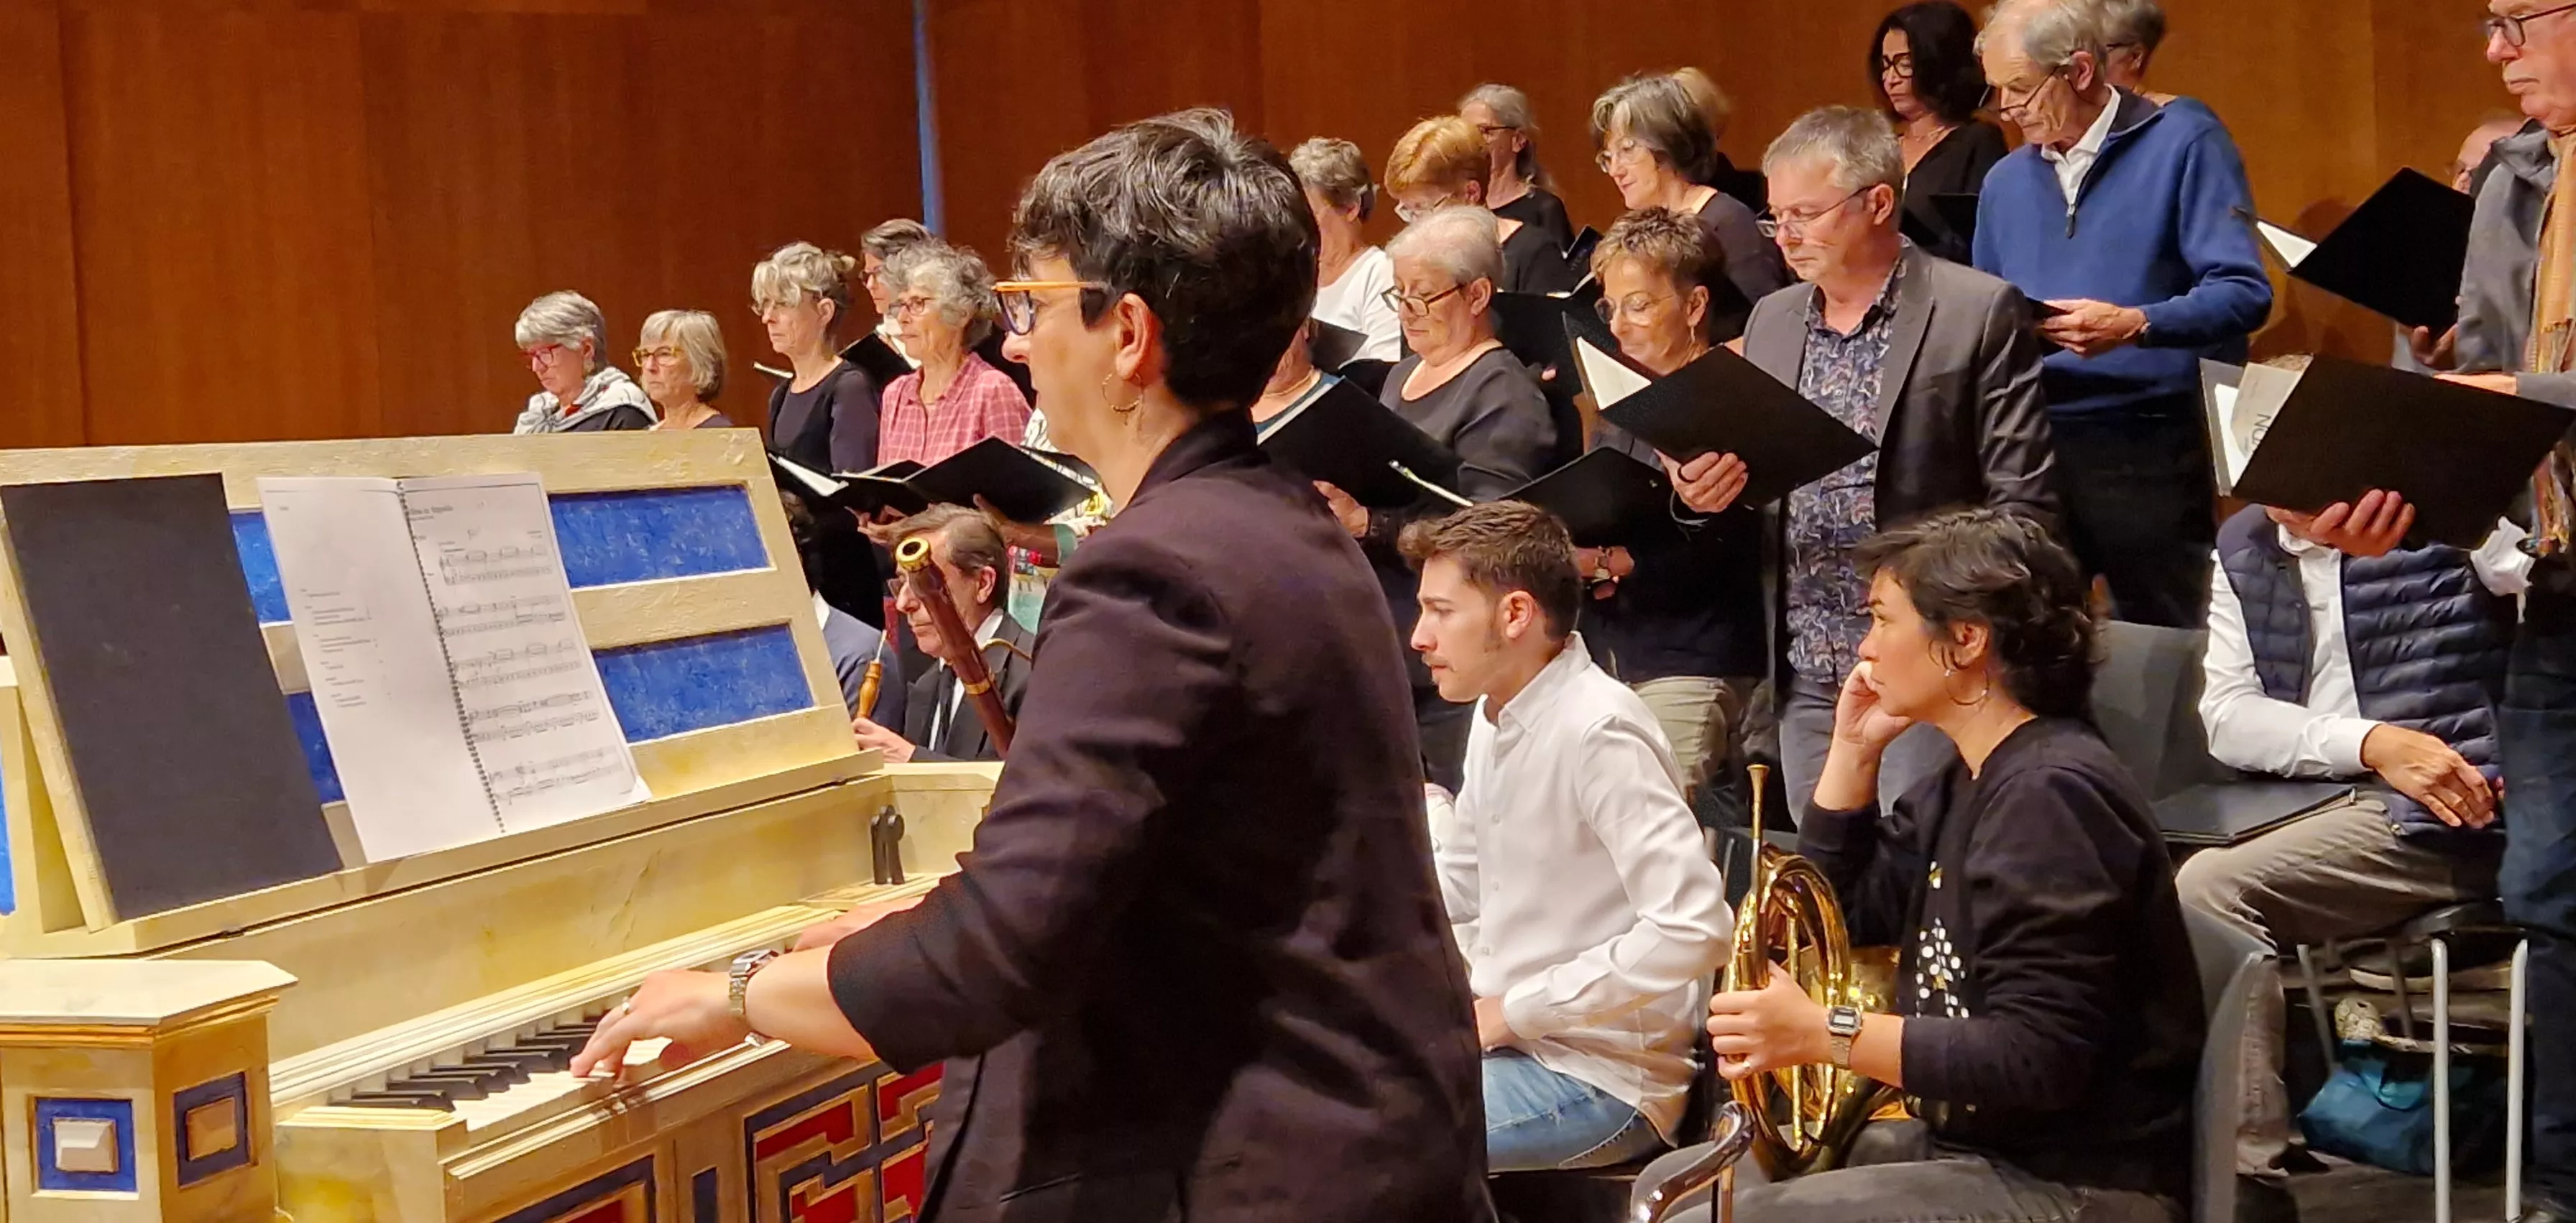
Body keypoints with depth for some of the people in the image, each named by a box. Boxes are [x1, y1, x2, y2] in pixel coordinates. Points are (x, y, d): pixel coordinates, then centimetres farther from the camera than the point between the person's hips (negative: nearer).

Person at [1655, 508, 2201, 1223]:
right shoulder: (1967, 784, 13)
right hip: (1976, 1150, 10)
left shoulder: (2050, 795, -19)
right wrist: (1853, 753, 11)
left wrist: (1826, 1033, -25)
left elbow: (2037, 1059, -25)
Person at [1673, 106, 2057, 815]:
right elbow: (1747, 477, 19)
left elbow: (2022, 503, -7)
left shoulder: (1979, 312, -5)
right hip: (1807, 673, 6)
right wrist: (1702, 487, -4)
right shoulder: (1773, 320, 12)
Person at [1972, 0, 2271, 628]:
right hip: (2031, 446, 5)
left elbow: (2243, 292, -12)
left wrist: (2134, 326, -24)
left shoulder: (2182, 143, -4)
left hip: (2151, 445, -5)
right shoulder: (2006, 180, 14)